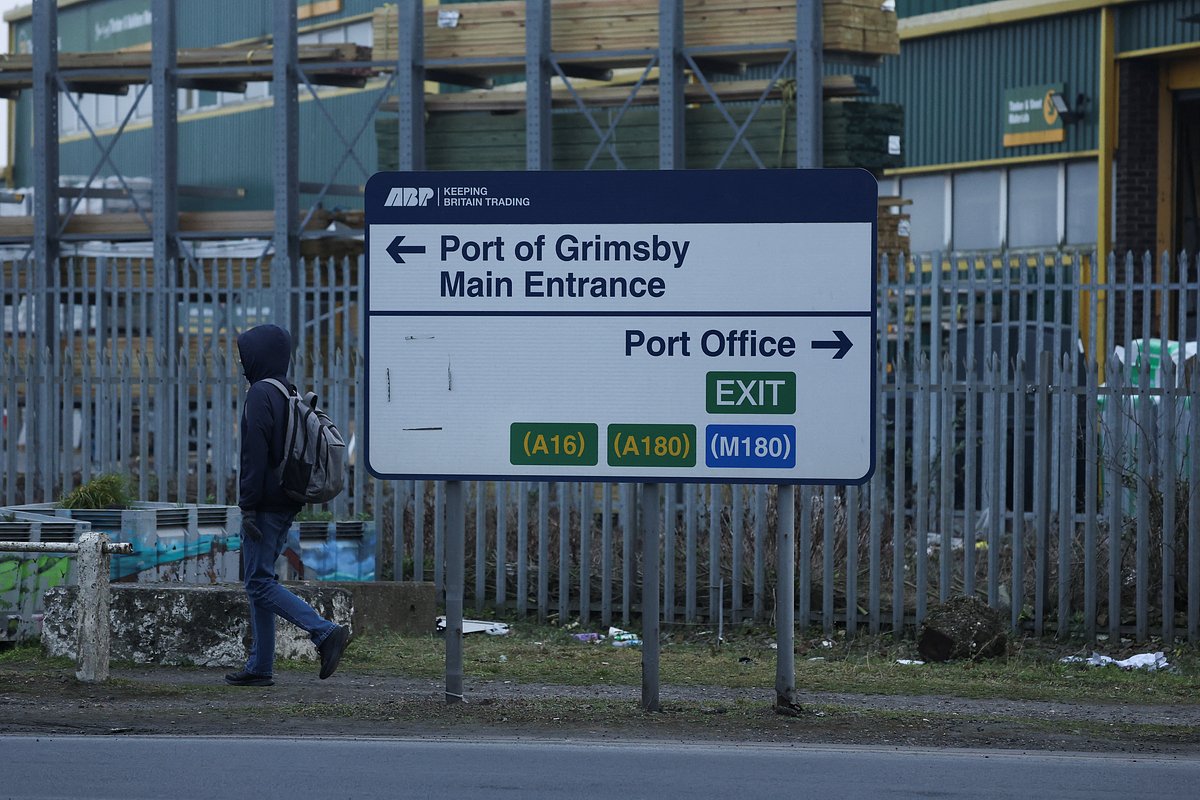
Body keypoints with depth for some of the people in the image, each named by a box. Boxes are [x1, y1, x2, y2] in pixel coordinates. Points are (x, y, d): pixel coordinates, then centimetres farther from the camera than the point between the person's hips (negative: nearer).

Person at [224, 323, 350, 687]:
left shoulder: (260, 394, -13)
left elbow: (255, 455, -19)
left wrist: (248, 507, -18)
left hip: (266, 505, -9)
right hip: (288, 503, 9)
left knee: (259, 583, -8)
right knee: (260, 582, 12)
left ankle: (326, 632, -19)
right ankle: (260, 667, 12)